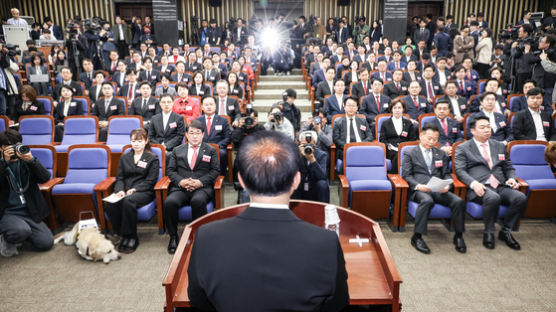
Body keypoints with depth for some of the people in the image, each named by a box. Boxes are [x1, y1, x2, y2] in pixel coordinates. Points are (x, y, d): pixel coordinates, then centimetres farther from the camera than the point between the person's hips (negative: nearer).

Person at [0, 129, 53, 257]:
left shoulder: (26, 162, 9)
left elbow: (45, 178, -9)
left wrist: (31, 160, -23)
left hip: (30, 212, 3)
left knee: (46, 243, -10)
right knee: (22, 231, -34)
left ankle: (19, 235, 19)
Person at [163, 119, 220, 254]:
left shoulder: (211, 150, 16)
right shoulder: (177, 150, 21)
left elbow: (215, 171, 6)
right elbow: (170, 170, 13)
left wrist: (201, 182, -10)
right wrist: (180, 181, -8)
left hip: (202, 188, -2)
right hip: (180, 188, 2)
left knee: (198, 201, -37)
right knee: (169, 202, -30)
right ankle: (173, 237, -10)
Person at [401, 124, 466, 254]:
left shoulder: (441, 154, 24)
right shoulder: (410, 154, 11)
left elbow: (447, 174, 18)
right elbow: (406, 175, 2)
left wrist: (447, 185, -5)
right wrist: (417, 185, -18)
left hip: (439, 189, 4)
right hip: (419, 189, -4)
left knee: (458, 201, -25)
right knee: (427, 200, -38)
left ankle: (458, 236, -7)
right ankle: (417, 237, -27)